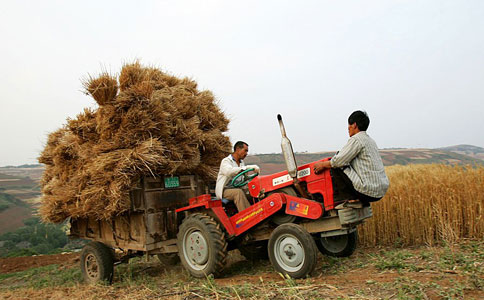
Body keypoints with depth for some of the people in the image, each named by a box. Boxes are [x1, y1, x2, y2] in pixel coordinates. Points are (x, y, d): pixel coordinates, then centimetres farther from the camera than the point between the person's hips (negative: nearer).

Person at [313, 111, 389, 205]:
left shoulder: (356, 139, -11)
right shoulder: (370, 140, 18)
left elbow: (339, 161, -13)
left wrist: (323, 164, 3)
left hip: (368, 191, -9)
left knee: (338, 166, -7)